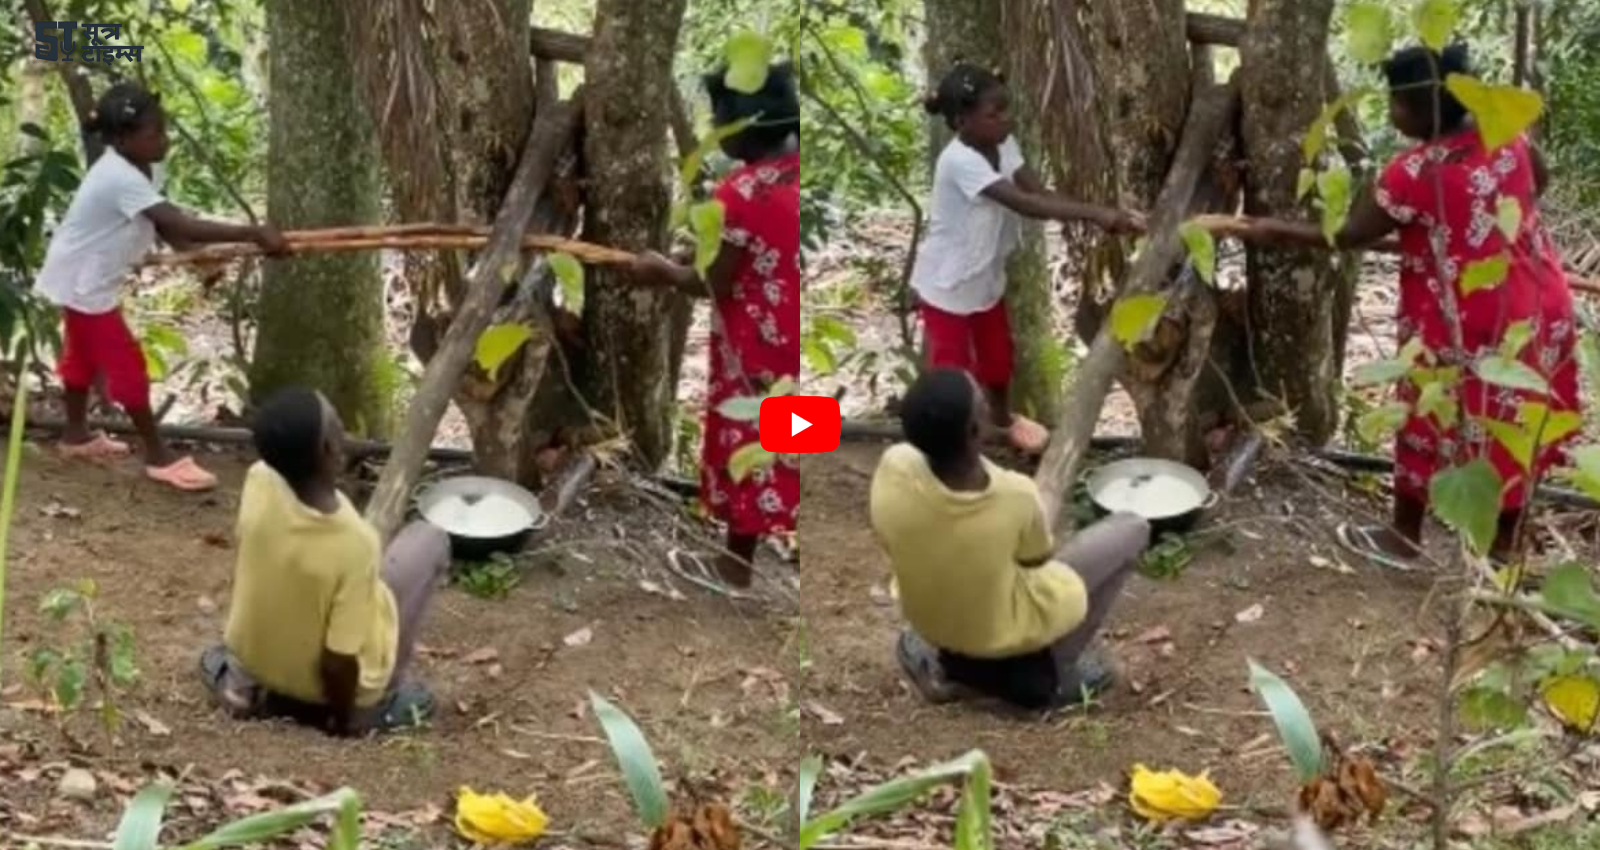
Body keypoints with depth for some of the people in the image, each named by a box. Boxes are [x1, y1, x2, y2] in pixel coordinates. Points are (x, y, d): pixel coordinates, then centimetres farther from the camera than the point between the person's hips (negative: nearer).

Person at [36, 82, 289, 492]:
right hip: (84, 282, -10)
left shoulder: (130, 168, -3)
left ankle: (77, 434, 43)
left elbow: (165, 227, -3)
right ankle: (159, 456, 4)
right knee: (126, 364, -3)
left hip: (81, 277, 10)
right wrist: (253, 234, -44)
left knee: (84, 355, 25)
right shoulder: (121, 179, -35)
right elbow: (184, 226, -42)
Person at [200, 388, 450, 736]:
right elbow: (338, 663, -25)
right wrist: (342, 719, -11)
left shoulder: (259, 482, -23)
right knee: (429, 540, 7)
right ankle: (381, 699, 9)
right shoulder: (354, 543, -37)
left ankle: (243, 681, 22)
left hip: (253, 660, 5)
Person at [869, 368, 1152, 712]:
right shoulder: (1015, 495, -35)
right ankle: (1053, 668, 10)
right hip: (1005, 635, -4)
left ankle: (944, 659, 21)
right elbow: (1038, 559, -11)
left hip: (928, 625, 4)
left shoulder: (894, 468, -28)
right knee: (1132, 529, 7)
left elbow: (891, 542, -6)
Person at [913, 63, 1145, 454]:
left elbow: (1041, 192, -18)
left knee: (998, 356, 27)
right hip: (946, 284, -8)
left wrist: (1102, 217, -33)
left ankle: (1003, 418, 55)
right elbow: (1024, 204, -42)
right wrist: (1096, 214, -47)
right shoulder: (960, 161, -36)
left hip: (986, 277, 8)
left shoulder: (1003, 144, -11)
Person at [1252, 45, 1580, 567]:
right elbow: (1539, 178, 18)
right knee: (1513, 426, 16)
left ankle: (1405, 537, 29)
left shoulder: (1414, 174, -22)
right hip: (1538, 305, 6)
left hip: (1465, 324, -6)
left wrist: (1284, 231, 1)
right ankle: (1505, 543, 27)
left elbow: (1350, 236, -12)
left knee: (1429, 423, 13)